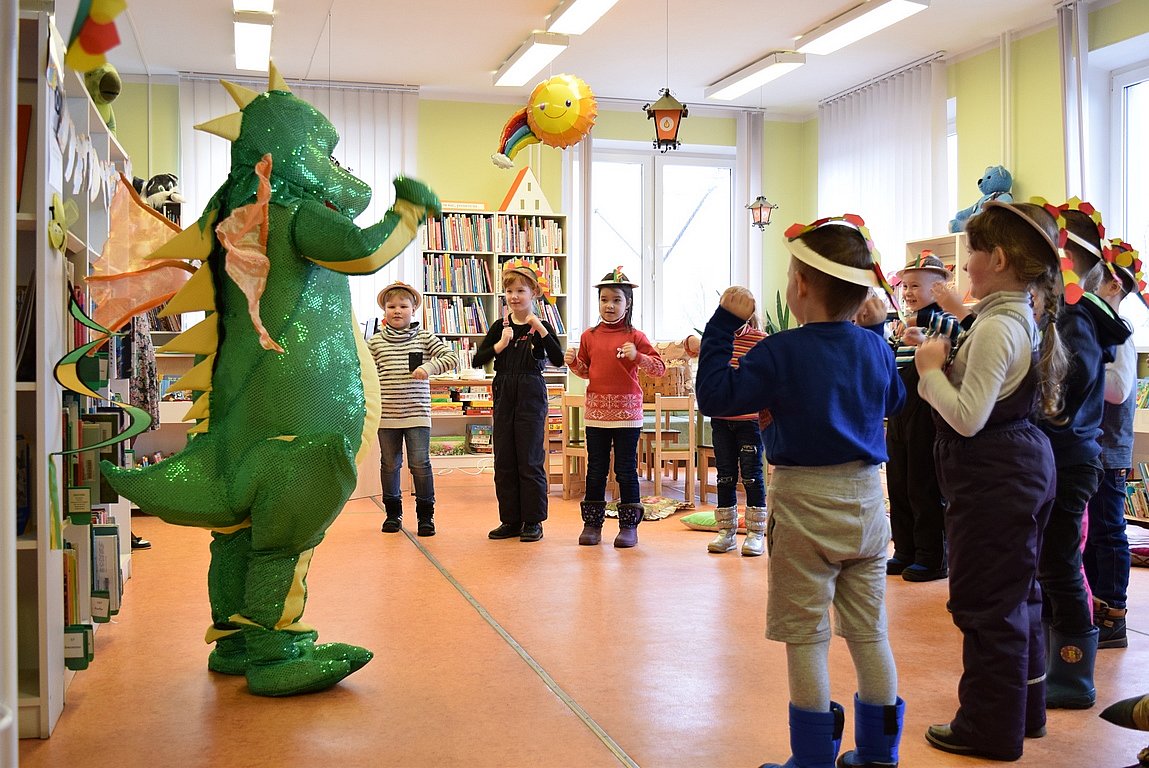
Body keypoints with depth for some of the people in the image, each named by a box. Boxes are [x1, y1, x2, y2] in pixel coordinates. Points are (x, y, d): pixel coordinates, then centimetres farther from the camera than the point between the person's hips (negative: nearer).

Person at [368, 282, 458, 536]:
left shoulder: (425, 338, 2)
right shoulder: (376, 342, 5)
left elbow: (451, 357, -1)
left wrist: (429, 367, -17)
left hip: (417, 413, -2)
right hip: (386, 414, 2)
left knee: (420, 464, -5)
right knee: (389, 465, 10)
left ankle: (426, 515, 8)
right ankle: (393, 513, 26)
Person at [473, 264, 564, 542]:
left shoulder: (541, 326, -3)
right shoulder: (500, 326, 6)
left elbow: (558, 360, -18)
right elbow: (477, 361, 0)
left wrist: (540, 329, -24)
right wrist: (500, 345, -13)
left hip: (531, 396, -4)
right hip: (503, 395, 4)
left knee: (530, 460, -1)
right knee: (504, 461, 8)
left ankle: (533, 521, 9)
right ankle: (510, 520, 17)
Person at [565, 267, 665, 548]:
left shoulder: (635, 337, -4)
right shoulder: (589, 336, 7)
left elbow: (660, 367, -8)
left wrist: (637, 356, -23)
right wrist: (573, 362, -3)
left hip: (627, 411, -3)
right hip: (596, 411, 3)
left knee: (626, 471, 3)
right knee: (595, 470, 9)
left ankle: (629, 525, 12)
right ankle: (592, 524, 18)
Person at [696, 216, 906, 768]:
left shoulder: (780, 352, -15)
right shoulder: (876, 348, 3)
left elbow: (715, 395, -15)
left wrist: (724, 324, -10)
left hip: (804, 501, -5)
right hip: (866, 499, 6)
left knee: (805, 636, 4)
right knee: (869, 631, 14)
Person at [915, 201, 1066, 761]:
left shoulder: (997, 327, -22)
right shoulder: (1027, 318, 9)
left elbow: (967, 418, -26)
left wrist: (930, 369, -14)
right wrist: (949, 360, 4)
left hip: (993, 474, -10)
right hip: (1026, 462, 10)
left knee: (984, 602, 2)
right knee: (1018, 592, 20)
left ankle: (992, 730, 16)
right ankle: (1025, 708, 35)